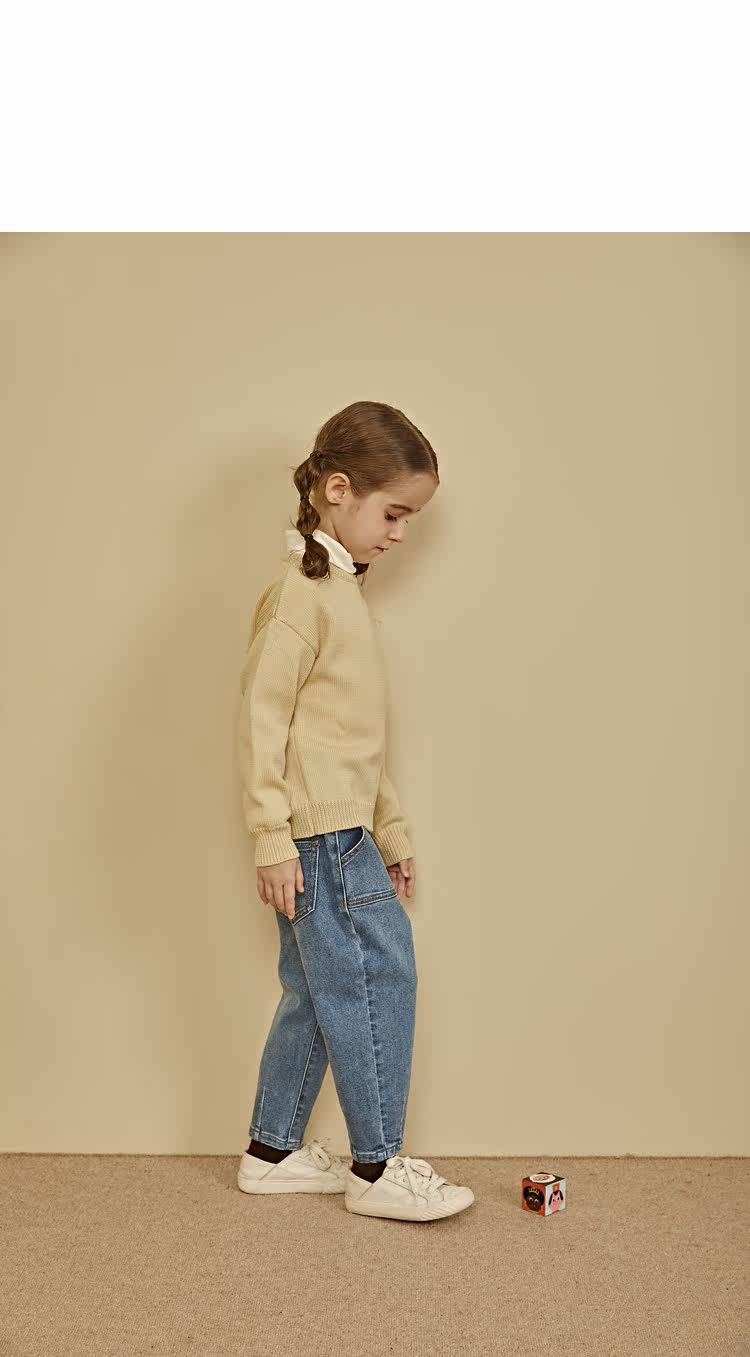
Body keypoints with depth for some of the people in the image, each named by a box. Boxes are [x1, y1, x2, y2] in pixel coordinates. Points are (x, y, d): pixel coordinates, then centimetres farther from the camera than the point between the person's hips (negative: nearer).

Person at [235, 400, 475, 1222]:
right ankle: (377, 1168, 8)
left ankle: (273, 1152, 26)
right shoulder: (302, 591, -12)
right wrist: (272, 840, -20)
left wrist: (391, 829, 21)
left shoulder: (343, 590, 17)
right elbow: (262, 715, -17)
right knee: (378, 977, -4)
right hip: (317, 832, -10)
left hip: (343, 831, 10)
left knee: (318, 991, 14)